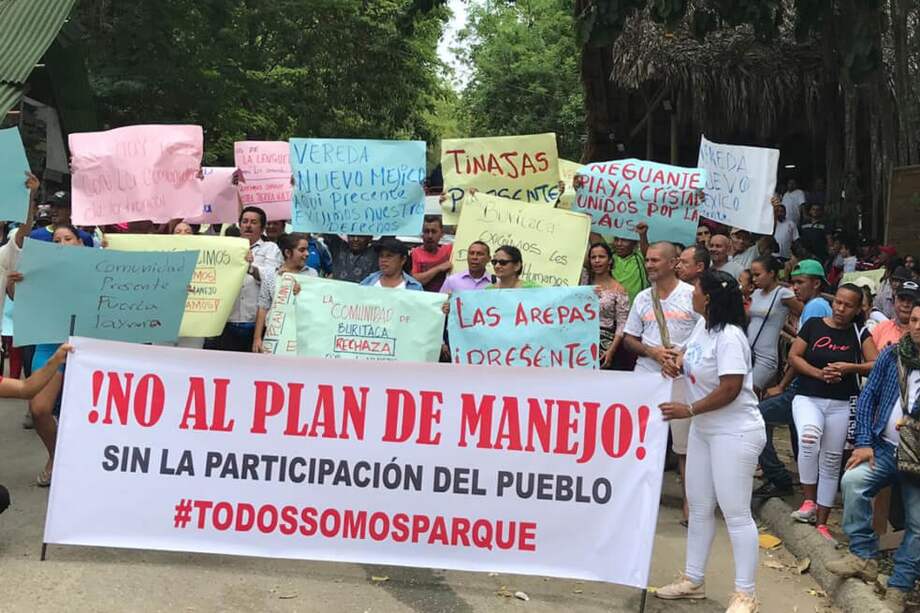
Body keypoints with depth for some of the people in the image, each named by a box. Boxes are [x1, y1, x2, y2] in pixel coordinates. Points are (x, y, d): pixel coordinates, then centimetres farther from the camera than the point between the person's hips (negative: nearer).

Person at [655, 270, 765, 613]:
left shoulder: (729, 337, -22)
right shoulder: (703, 325, 6)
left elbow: (730, 389, -26)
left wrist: (688, 410, -21)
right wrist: (678, 362, 3)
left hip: (734, 433, -10)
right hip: (703, 429, 10)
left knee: (735, 513, -4)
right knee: (699, 507, 15)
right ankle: (693, 580, 27)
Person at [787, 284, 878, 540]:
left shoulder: (860, 333, 3)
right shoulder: (814, 325, 1)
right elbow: (793, 356, -2)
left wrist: (849, 368, -18)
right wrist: (820, 373, -14)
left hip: (841, 405, 2)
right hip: (808, 398, -2)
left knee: (831, 463, 6)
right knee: (809, 438, -32)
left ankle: (821, 522, 18)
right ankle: (810, 501, -15)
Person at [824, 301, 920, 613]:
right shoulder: (892, 355, 3)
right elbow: (868, 396, 4)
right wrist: (864, 443, -4)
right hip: (886, 447, 2)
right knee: (852, 481, -23)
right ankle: (863, 556, -11)